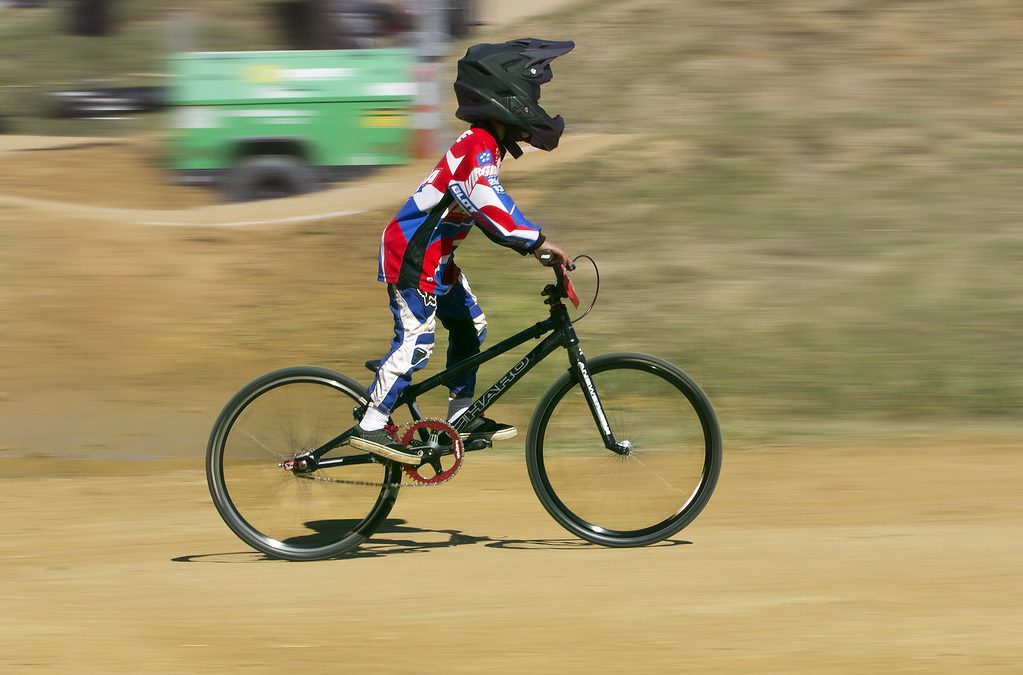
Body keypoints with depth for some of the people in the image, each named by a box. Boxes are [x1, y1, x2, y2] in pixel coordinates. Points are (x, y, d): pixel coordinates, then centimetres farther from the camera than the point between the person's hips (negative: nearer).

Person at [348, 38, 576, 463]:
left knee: (469, 326, 16)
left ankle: (462, 418, 24)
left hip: (435, 255, 11)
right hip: (412, 253, -11)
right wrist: (537, 242, -38)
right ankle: (370, 428, -10)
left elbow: (494, 207, 20)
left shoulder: (487, 144, 13)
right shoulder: (480, 146, -20)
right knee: (416, 341, -12)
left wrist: (532, 246, 12)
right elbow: (488, 205, -35)